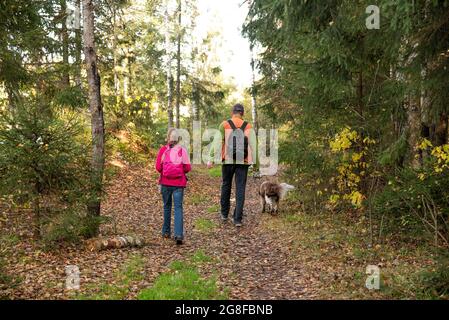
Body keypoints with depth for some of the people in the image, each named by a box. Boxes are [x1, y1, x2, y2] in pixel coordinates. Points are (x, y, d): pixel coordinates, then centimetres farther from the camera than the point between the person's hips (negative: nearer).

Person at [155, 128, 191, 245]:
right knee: (178, 207, 0)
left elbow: (158, 167, -6)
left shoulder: (163, 150, -5)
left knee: (167, 206, 16)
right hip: (179, 183, -1)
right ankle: (179, 234, -13)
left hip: (165, 182, 1)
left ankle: (166, 232, 25)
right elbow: (188, 168, -4)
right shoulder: (182, 150, -5)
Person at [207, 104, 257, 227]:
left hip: (228, 161, 0)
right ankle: (238, 219, 2)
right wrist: (253, 161, 7)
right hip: (243, 162, 0)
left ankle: (224, 214, 27)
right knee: (240, 189, 4)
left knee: (226, 186, 17)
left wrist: (211, 159, -5)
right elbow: (253, 145, -2)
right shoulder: (248, 127, 1)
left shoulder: (224, 125, -3)